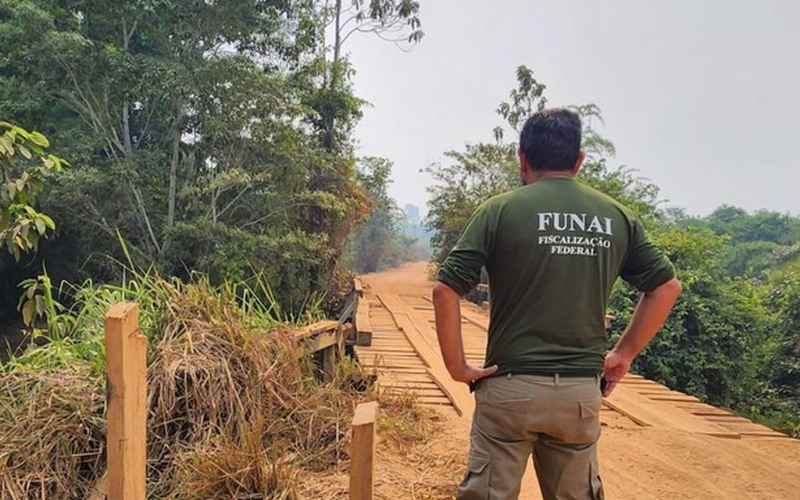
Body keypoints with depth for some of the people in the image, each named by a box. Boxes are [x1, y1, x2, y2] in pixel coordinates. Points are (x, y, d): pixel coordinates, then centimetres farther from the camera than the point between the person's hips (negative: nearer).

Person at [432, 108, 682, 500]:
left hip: (510, 389, -3)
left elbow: (445, 289, -12)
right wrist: (624, 354, 12)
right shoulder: (617, 216, 5)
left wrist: (457, 366, -4)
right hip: (583, 393, 4)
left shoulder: (499, 210, -6)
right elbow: (666, 287, 10)